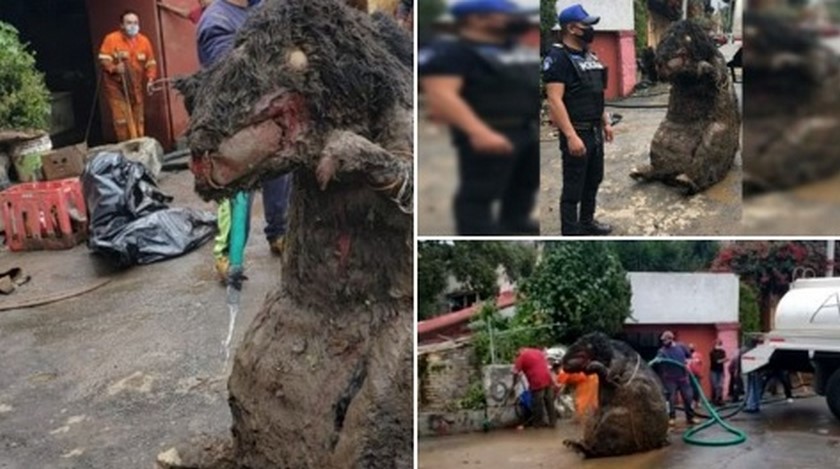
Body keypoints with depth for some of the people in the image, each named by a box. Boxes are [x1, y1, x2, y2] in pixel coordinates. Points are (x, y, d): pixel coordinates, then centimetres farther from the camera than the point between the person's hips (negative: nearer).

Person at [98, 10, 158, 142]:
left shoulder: (144, 41, 1)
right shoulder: (112, 39, -11)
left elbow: (150, 63, 5)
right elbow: (104, 59, -12)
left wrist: (150, 80, -9)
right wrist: (114, 68, -31)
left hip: (136, 87, 4)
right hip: (116, 86, -4)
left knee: (138, 120, 9)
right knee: (122, 120, -9)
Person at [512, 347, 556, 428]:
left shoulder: (521, 357, 3)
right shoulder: (539, 352, 21)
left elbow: (516, 372, -1)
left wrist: (514, 385, 8)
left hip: (537, 382, -6)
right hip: (548, 379, 6)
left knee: (537, 403, 6)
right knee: (549, 401, 15)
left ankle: (539, 422, 13)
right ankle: (552, 421, 21)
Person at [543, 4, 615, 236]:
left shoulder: (590, 56, 12)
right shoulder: (558, 58, -16)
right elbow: (554, 101, -22)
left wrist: (605, 122, 19)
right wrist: (571, 136, -27)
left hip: (595, 130, 9)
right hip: (577, 132, -9)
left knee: (593, 180, 19)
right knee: (573, 186, -3)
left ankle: (587, 222, 34)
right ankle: (571, 233, 3)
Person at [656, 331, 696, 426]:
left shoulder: (681, 346, 4)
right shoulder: (662, 351, -7)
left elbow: (689, 355, 16)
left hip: (683, 377, 3)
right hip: (670, 379, -3)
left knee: (688, 397, 6)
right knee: (672, 398, -1)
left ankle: (690, 417, 17)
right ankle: (672, 417, 10)